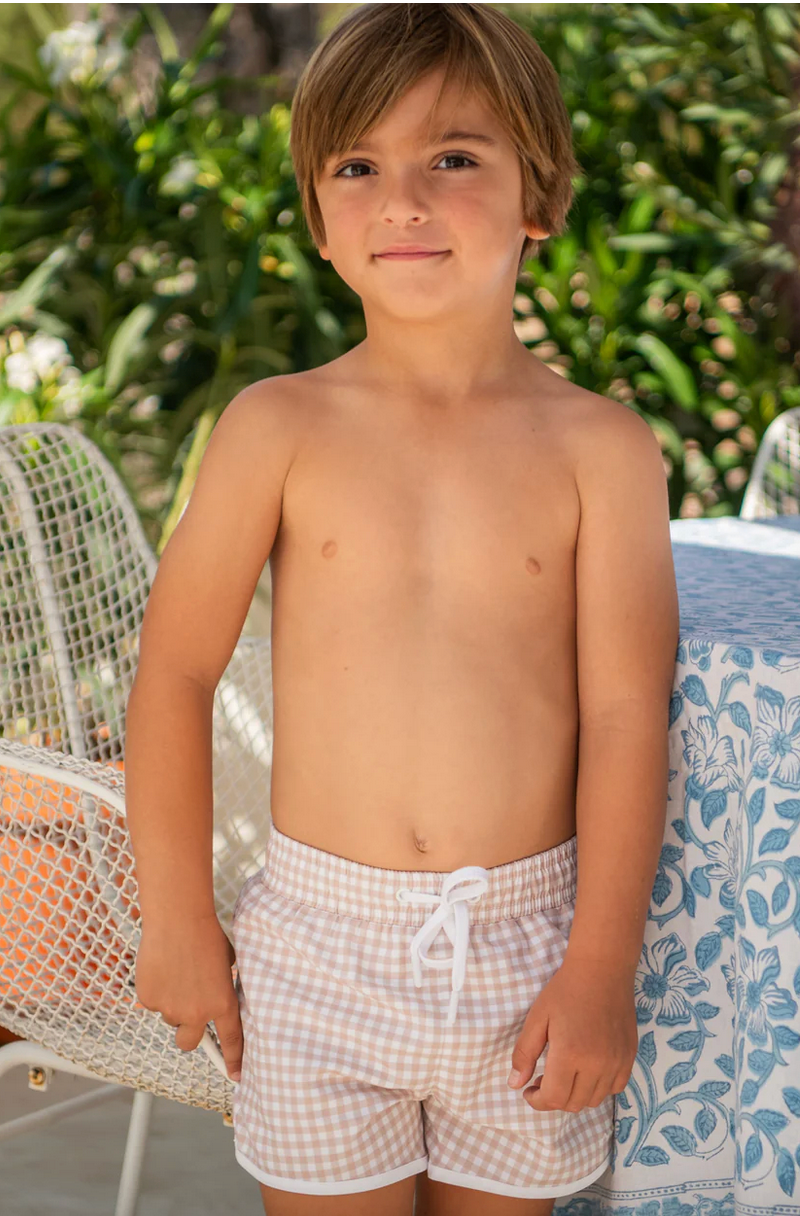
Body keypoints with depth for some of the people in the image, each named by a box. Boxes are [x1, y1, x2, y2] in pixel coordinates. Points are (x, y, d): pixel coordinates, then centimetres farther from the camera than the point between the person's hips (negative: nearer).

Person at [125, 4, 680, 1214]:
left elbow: (624, 714, -5)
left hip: (526, 940, 0)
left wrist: (601, 968, -7)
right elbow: (175, 670, 0)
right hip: (320, 941, 0)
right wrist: (178, 922, 1)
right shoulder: (279, 427, -4)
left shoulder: (599, 445, -4)